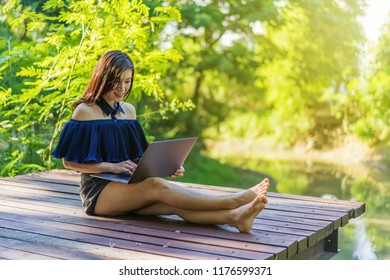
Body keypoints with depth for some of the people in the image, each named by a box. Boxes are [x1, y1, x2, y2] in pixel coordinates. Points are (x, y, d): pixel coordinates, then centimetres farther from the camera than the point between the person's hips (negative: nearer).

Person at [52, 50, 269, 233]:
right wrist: (112, 166, -19)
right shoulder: (85, 111, -4)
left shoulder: (128, 110, 14)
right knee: (157, 186, -32)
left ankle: (235, 216, -49)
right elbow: (69, 161, -8)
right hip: (98, 191, -5)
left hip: (127, 187, 5)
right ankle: (235, 200, -40)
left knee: (175, 203, -26)